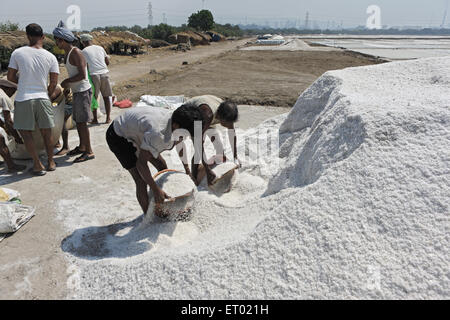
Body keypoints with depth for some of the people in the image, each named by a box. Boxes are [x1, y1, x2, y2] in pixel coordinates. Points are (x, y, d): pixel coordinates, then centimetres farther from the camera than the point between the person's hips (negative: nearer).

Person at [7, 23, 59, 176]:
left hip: (23, 99, -1)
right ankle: (51, 162, 25)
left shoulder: (17, 53, -4)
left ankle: (38, 165, 10)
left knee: (26, 133, 11)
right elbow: (53, 83, 0)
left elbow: (10, 77, 1)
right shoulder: (50, 57, -1)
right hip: (42, 98, 2)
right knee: (46, 132, 14)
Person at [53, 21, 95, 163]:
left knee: (82, 122, -8)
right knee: (77, 120, 15)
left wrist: (66, 82, -11)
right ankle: (82, 147, 27)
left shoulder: (76, 53, -15)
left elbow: (82, 75, -22)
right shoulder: (68, 54, 14)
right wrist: (68, 84, 10)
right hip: (77, 91, 10)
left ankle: (89, 152, -1)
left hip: (83, 91, -10)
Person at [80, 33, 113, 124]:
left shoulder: (84, 51, 3)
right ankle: (108, 118, 12)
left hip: (94, 75, -3)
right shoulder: (100, 48, 13)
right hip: (104, 73, 3)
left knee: (94, 98, 9)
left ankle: (95, 119, 14)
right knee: (106, 96, 10)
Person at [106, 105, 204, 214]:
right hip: (118, 136, -8)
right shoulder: (158, 132, -43)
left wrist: (187, 170, 10)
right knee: (141, 181, -13)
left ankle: (164, 203, 28)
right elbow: (141, 163, -38)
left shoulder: (176, 120, -16)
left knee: (162, 166, 10)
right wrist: (156, 190, -34)